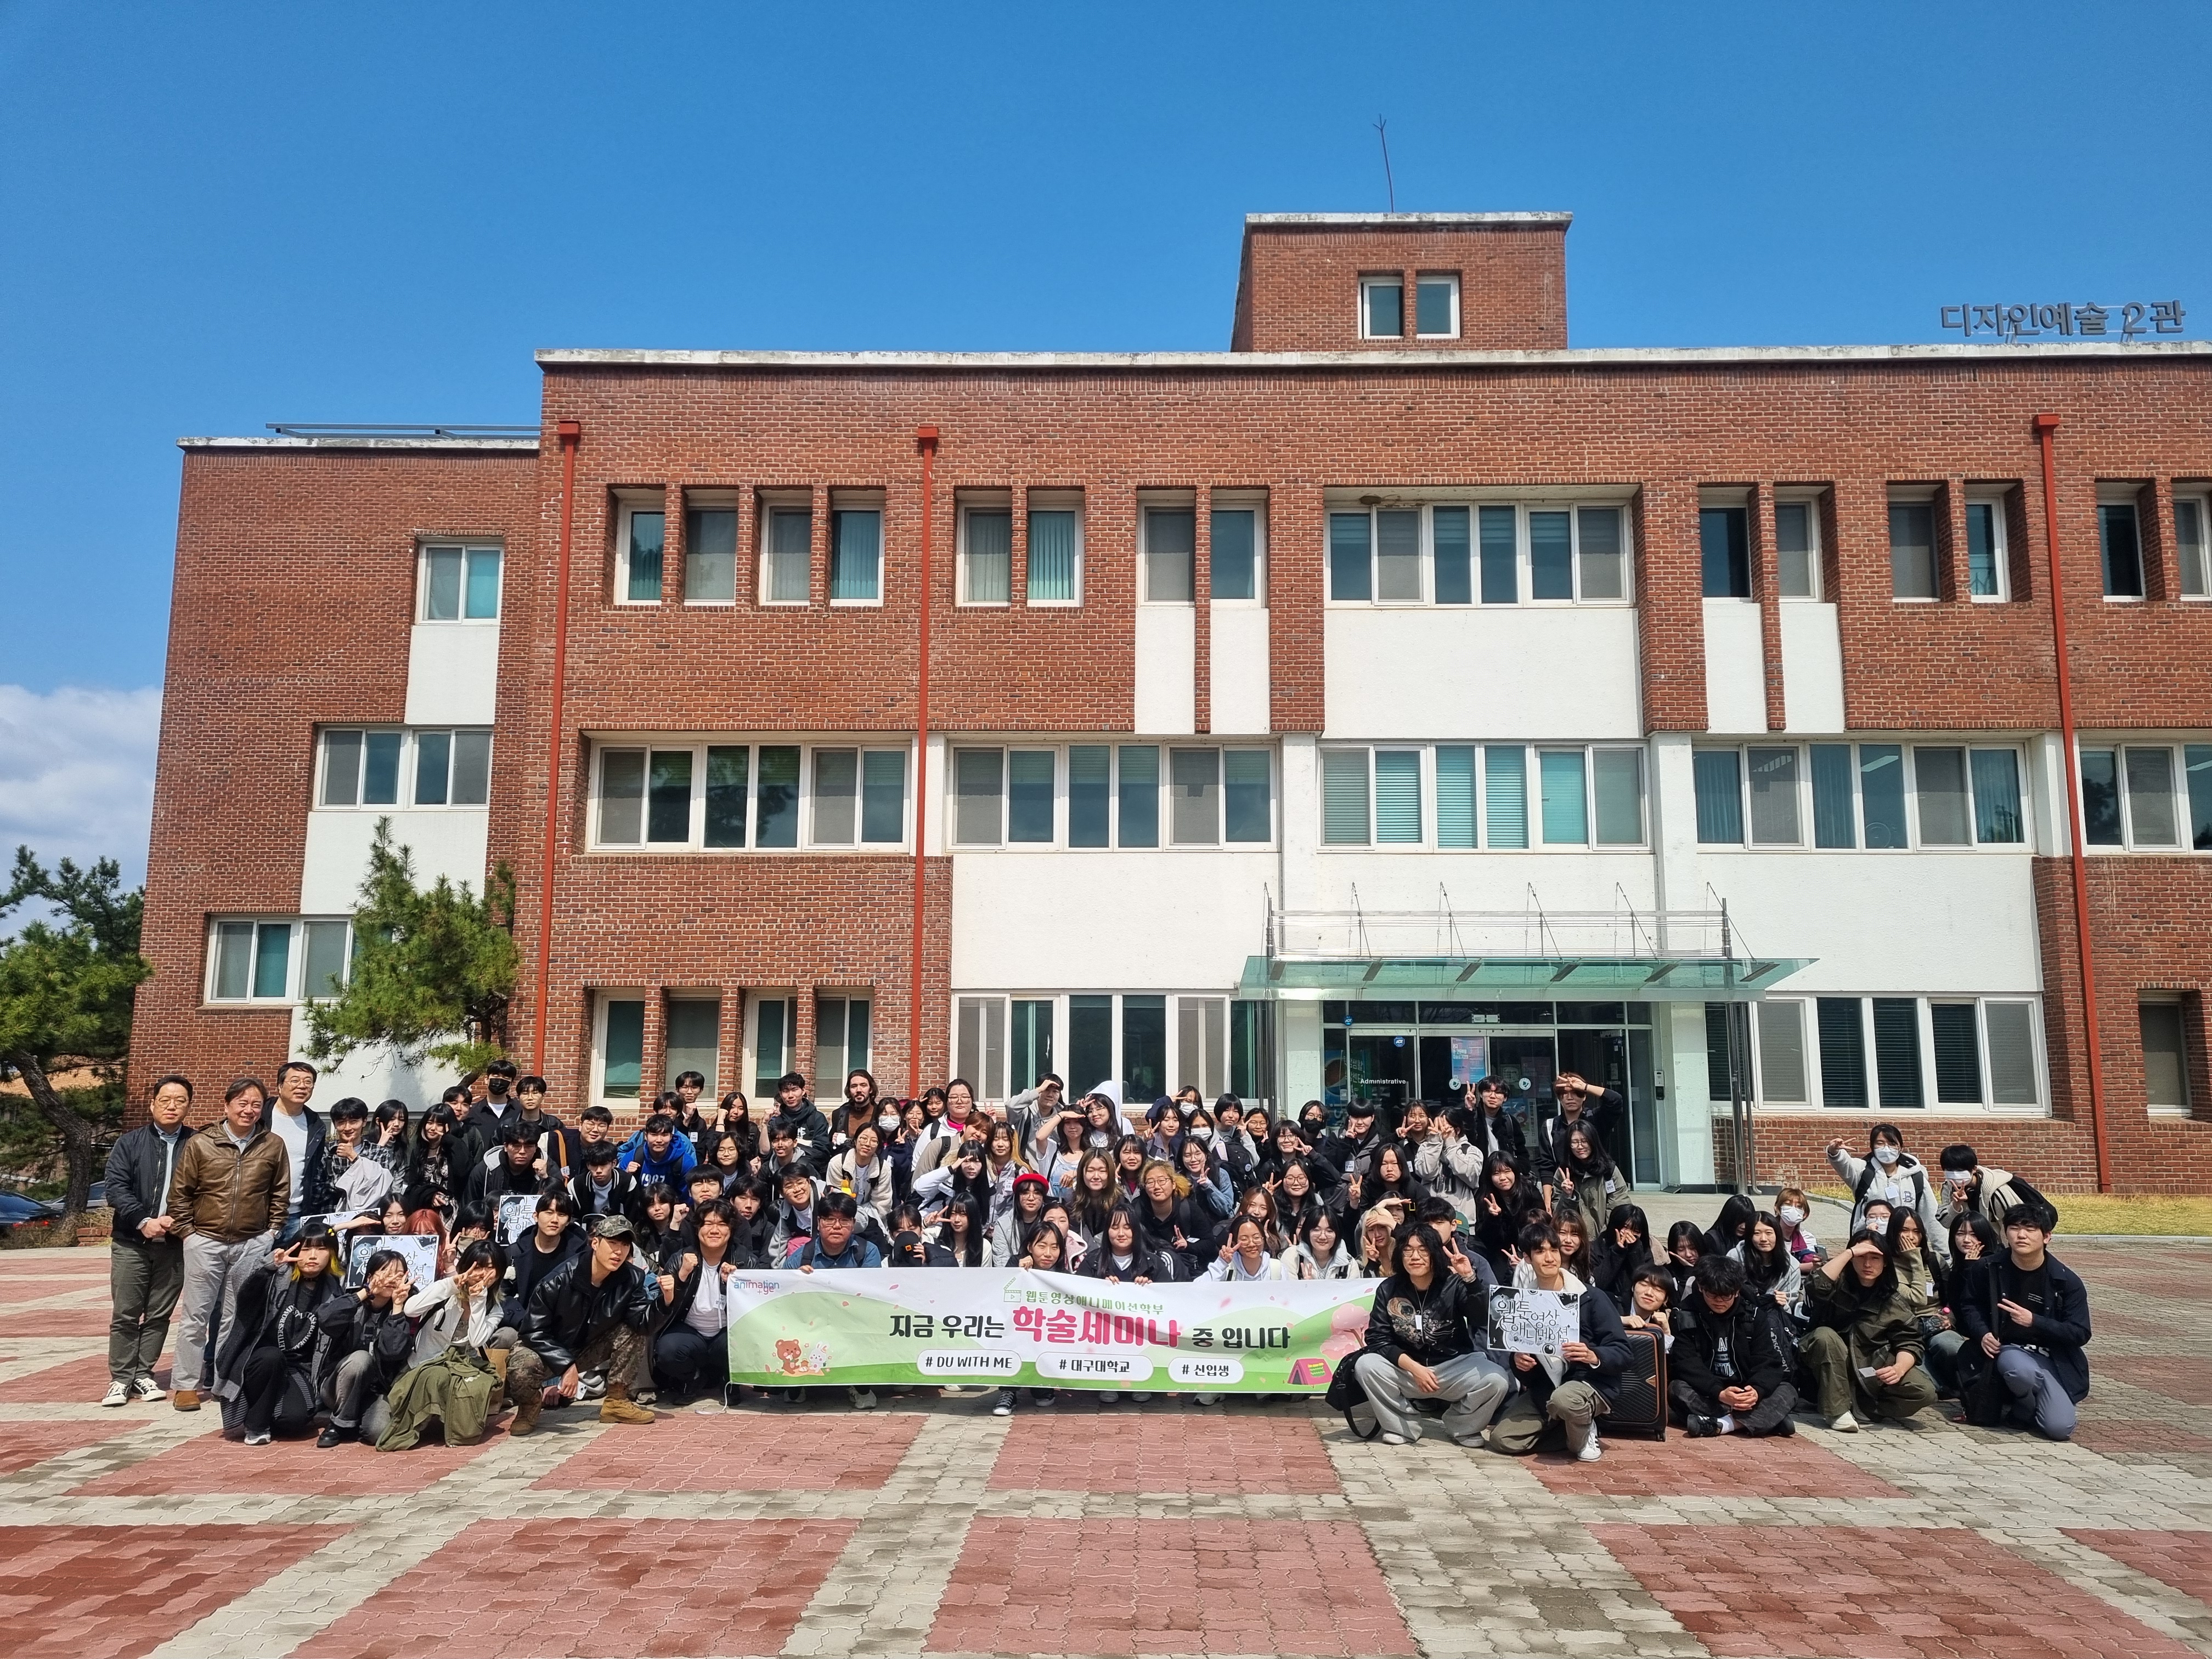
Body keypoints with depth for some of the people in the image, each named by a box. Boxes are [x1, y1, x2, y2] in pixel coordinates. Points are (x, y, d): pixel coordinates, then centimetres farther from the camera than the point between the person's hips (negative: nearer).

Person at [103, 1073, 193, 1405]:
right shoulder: (130, 1143, 3)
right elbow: (116, 1188, -5)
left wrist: (180, 1220, -16)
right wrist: (144, 1221, -15)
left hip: (174, 1245, 0)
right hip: (131, 1243, 0)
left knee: (159, 1315, 7)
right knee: (125, 1315, 3)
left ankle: (143, 1374, 19)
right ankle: (120, 1379, 12)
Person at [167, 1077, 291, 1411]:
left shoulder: (273, 1146, 2)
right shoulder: (200, 1144, -2)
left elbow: (281, 1194, 9)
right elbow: (180, 1193, 4)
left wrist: (271, 1232, 5)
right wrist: (187, 1232, 1)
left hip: (252, 1245, 1)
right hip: (205, 1242, -1)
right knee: (196, 1316, 3)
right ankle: (186, 1384, 12)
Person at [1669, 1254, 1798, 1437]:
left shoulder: (1754, 1314, -2)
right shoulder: (1687, 1316, -6)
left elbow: (1768, 1361, -8)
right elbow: (1687, 1364, -15)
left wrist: (1757, 1391, -31)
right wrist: (1720, 1394, -32)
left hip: (1747, 1394, 2)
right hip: (1707, 1397, -1)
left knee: (1787, 1392, -24)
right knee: (1677, 1389, -31)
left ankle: (1721, 1425, -37)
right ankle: (1765, 1419, -34)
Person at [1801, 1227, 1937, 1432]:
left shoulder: (1894, 1304, 5)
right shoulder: (1839, 1284, -2)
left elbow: (1909, 1343, -2)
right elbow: (1817, 1288, -26)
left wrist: (1899, 1368, -24)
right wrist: (1849, 1253, -21)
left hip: (1873, 1372, 2)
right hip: (1834, 1370, -2)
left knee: (1925, 1392, -20)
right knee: (1824, 1335, -33)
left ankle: (1857, 1407, -8)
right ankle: (1838, 1410, -24)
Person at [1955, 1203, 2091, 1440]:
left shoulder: (2066, 1281, -6)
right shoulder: (1987, 1268, -3)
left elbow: (2080, 1334, -6)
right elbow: (1968, 1305, 13)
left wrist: (2034, 1322, -21)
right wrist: (1982, 1334, -8)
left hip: (2053, 1358, 0)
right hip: (2008, 1350, 0)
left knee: (2060, 1428, -21)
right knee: (2018, 1368, -39)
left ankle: (2021, 1411, 16)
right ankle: (2026, 1408, -3)